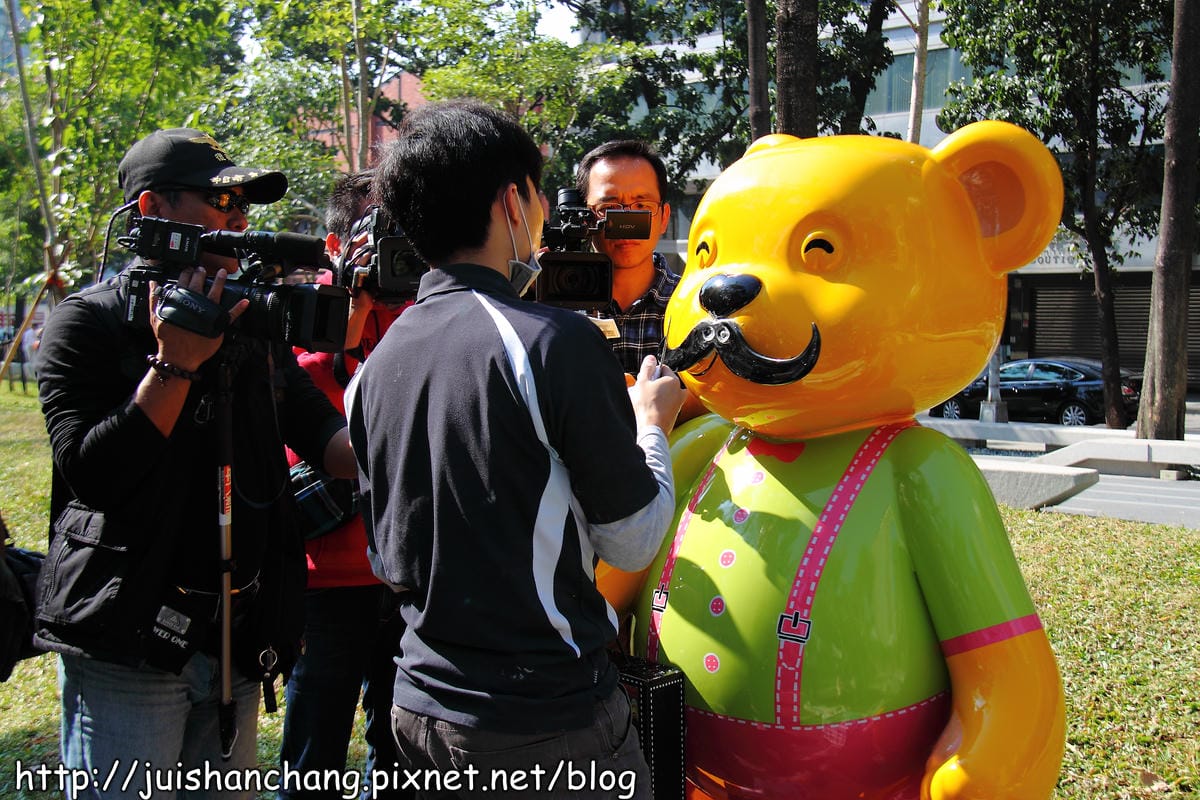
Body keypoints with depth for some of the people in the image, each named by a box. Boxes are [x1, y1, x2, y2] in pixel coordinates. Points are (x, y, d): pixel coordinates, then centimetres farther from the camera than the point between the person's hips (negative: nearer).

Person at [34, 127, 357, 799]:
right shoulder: (88, 322, -7)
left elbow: (323, 432, 5)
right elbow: (90, 472, -17)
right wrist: (175, 364, -23)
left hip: (241, 637, 6)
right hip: (128, 642, -5)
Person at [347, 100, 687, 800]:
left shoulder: (378, 361, 1)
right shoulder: (555, 339, -19)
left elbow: (388, 559, 11)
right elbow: (634, 542, -12)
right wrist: (652, 421, 5)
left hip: (422, 708, 7)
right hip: (549, 724, -6)